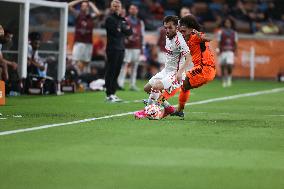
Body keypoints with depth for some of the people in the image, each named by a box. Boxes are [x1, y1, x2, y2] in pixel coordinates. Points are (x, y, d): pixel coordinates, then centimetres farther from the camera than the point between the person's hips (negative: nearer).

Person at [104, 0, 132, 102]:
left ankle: (113, 93, 13)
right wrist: (124, 30, -1)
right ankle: (109, 95, -7)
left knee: (116, 72, 8)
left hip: (121, 48, 7)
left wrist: (121, 29, -6)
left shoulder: (122, 20, 19)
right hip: (112, 48, -7)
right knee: (111, 72, -7)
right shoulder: (110, 19, -5)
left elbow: (130, 32, 10)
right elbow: (116, 33, -16)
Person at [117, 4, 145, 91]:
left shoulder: (140, 22, 14)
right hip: (127, 47, -4)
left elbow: (142, 35, 15)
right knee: (124, 64, -9)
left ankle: (133, 85, 8)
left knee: (135, 66, 5)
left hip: (137, 47, 4)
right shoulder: (125, 20, 1)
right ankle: (120, 83, -10)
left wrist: (142, 47, 11)